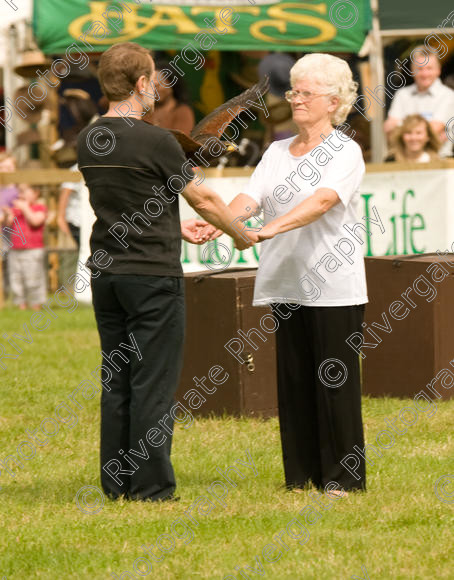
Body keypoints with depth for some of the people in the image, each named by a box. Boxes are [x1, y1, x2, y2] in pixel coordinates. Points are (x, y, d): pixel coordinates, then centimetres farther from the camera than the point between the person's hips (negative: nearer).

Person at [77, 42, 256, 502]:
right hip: (153, 275, -7)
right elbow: (204, 200, -5)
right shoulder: (154, 141, -14)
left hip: (106, 274, 7)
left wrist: (176, 227, 25)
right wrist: (242, 236, 12)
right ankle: (151, 486, 1)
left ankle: (116, 482, 14)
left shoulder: (88, 141, 6)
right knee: (153, 382, -2)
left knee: (116, 379, 11)